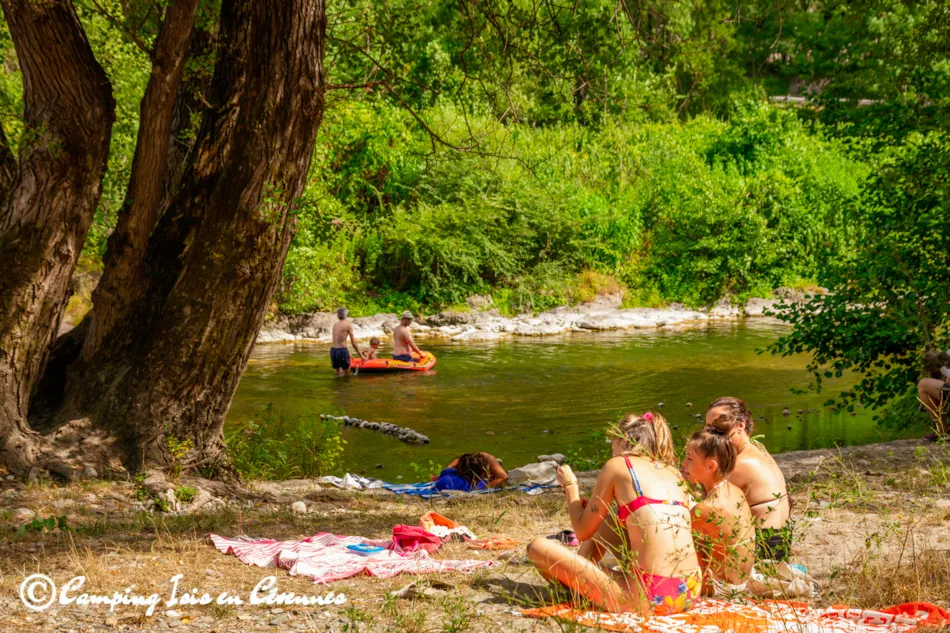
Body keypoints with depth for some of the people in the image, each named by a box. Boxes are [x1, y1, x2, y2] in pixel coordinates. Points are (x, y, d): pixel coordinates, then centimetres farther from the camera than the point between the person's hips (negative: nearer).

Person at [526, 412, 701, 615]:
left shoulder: (617, 465, 2)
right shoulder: (673, 474, 18)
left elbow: (583, 531, 8)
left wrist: (570, 486, 25)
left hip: (650, 599, -8)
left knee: (538, 547, 2)